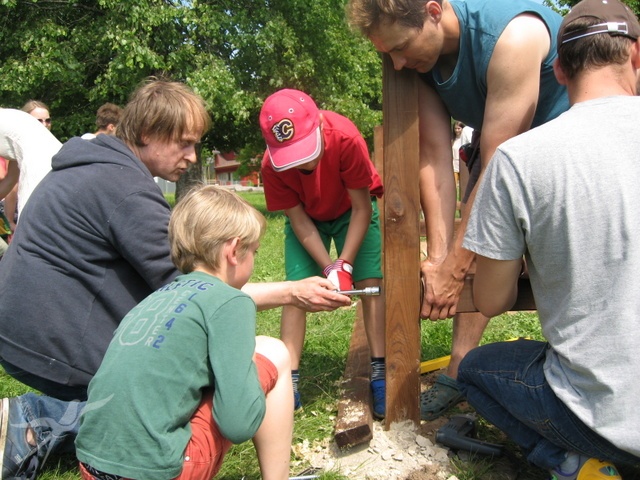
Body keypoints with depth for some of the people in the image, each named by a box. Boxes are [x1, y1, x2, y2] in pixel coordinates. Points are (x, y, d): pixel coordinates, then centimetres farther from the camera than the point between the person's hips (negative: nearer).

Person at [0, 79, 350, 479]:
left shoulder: (91, 166, 11)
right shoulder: (127, 190, -21)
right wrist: (292, 293, -19)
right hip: (57, 346, -10)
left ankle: (35, 418, 5)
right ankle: (41, 426, -9)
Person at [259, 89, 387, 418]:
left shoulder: (345, 138, -37)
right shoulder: (271, 166, -29)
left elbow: (362, 208, -27)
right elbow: (299, 221, -19)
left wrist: (345, 265, -30)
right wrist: (329, 268, -28)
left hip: (352, 212, -1)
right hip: (307, 218, 2)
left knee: (371, 282, -16)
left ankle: (380, 373, -11)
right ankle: (289, 380, -6)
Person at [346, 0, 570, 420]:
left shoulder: (512, 36, -36)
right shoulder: (419, 55, -15)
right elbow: (434, 158, -17)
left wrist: (452, 271, -33)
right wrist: (438, 258, -23)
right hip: (501, 140, 6)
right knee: (474, 242, -4)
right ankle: (460, 370, 4)